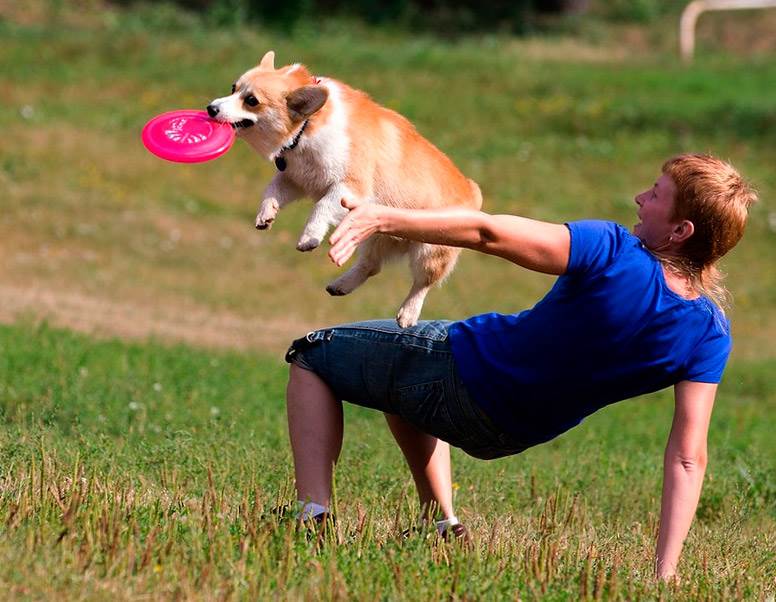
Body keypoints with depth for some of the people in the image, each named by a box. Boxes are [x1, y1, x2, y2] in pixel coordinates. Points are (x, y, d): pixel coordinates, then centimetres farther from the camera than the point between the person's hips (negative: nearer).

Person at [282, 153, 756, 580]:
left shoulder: (614, 253, -32)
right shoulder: (709, 334, -17)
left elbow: (489, 233, -35)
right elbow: (688, 458, -19)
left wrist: (384, 217, -30)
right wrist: (665, 573, -16)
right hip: (508, 435, 6)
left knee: (313, 359, 16)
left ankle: (314, 514, -2)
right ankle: (443, 525, 29)